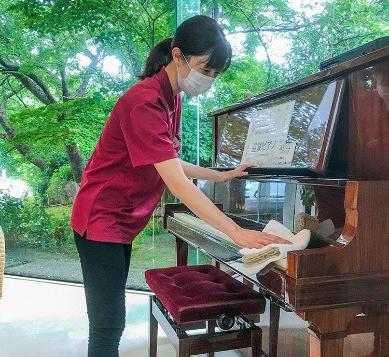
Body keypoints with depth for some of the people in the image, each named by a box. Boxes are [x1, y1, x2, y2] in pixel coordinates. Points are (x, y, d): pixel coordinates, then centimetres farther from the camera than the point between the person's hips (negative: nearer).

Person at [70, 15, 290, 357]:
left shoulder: (172, 98, 7)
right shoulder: (146, 101, -23)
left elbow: (169, 163, 13)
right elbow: (177, 182, -31)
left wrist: (222, 176, 14)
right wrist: (237, 233, -33)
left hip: (123, 221, 10)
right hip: (102, 219, -9)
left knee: (111, 321, 18)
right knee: (108, 326, -5)